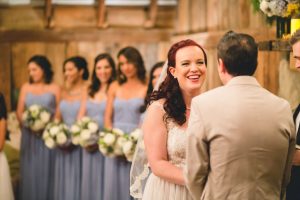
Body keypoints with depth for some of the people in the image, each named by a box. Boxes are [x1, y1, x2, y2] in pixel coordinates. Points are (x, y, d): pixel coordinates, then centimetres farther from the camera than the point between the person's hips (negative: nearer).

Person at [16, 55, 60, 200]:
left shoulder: (55, 88, 3)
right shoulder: (25, 87, 10)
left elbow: (59, 113, -2)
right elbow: (19, 112, 7)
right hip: (29, 135, 2)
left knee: (46, 171, 0)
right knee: (30, 171, 3)